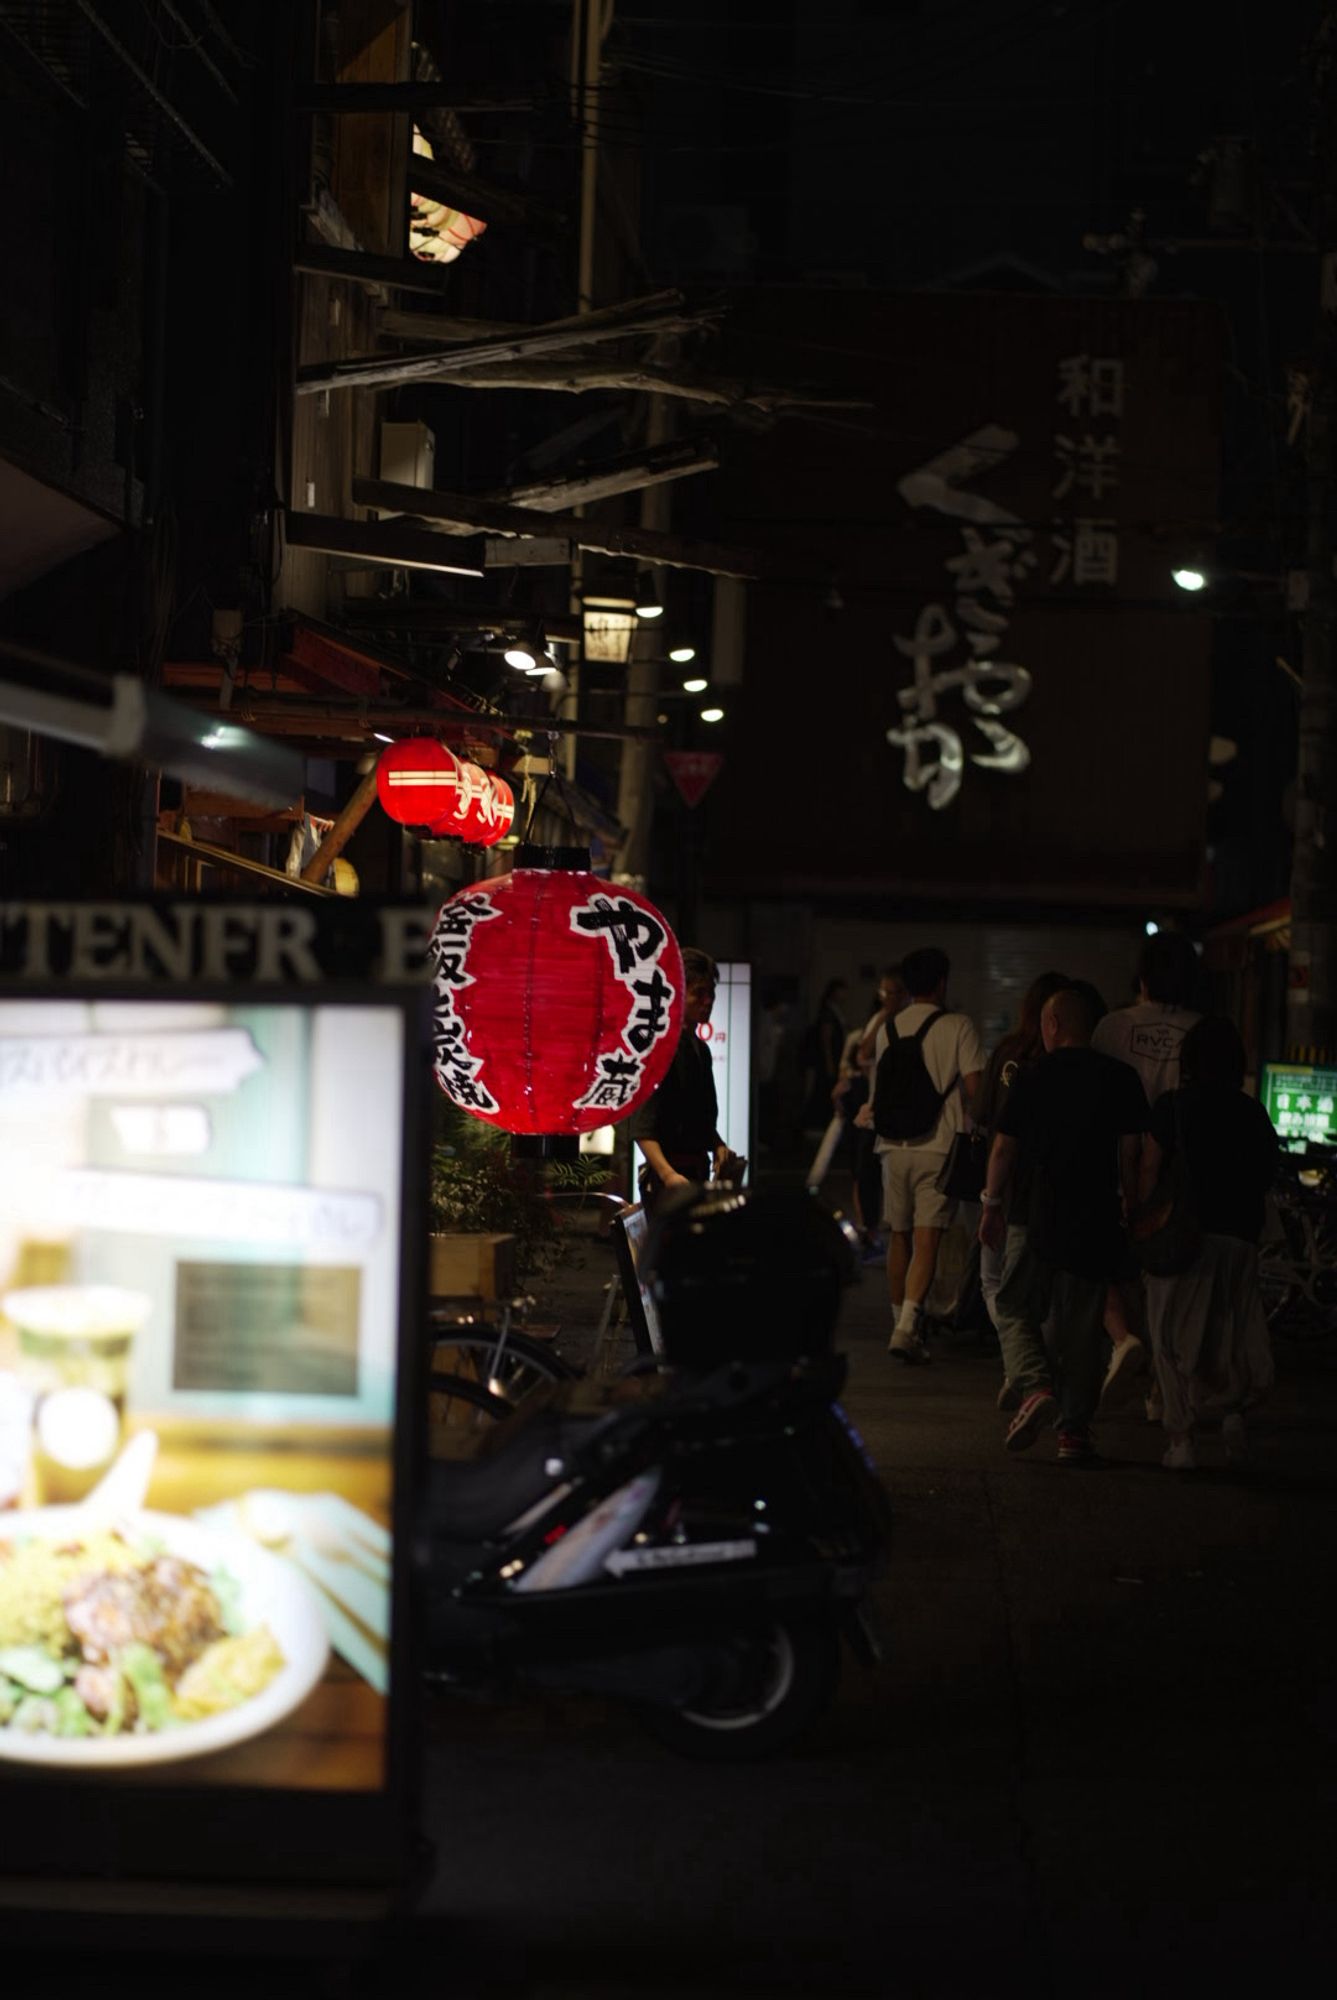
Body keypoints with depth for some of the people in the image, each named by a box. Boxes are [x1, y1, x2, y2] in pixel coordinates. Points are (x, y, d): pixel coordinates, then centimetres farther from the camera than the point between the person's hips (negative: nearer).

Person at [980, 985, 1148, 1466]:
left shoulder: (1033, 1079, 0)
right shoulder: (1121, 1079, 1)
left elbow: (1004, 1149, 3)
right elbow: (1131, 1154, -2)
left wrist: (992, 1207, 14)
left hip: (1046, 1222, -2)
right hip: (1100, 1223, 2)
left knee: (1015, 1305, 13)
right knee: (1083, 1327, 8)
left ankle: (1035, 1386, -12)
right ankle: (1075, 1431, 6)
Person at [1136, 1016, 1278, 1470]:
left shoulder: (1172, 1105, -2)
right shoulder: (1253, 1113, 7)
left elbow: (1149, 1169, -6)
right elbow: (1268, 1173, 7)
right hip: (1240, 1238, 3)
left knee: (1174, 1339, 5)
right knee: (1232, 1335, 16)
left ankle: (1181, 1440, 0)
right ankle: (1233, 1406, -7)